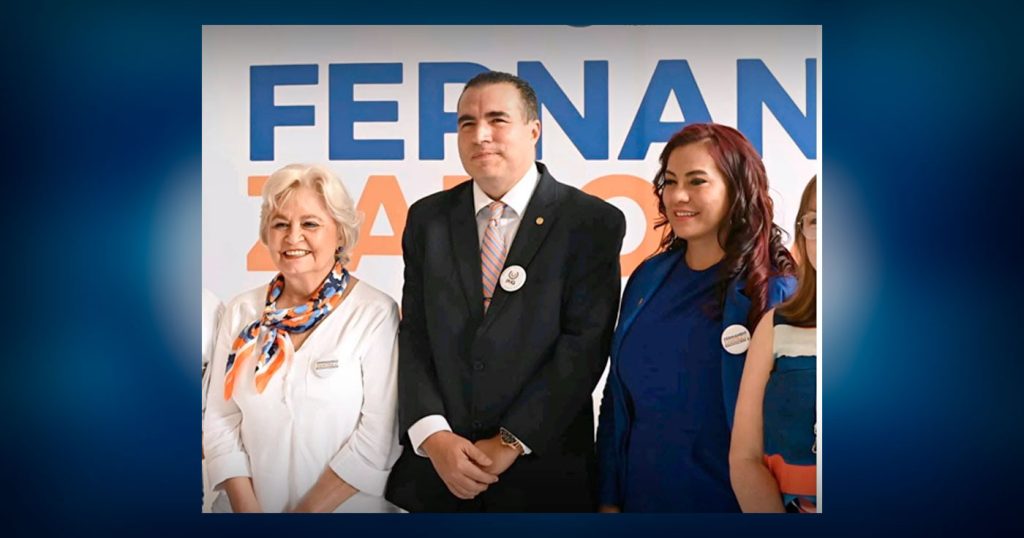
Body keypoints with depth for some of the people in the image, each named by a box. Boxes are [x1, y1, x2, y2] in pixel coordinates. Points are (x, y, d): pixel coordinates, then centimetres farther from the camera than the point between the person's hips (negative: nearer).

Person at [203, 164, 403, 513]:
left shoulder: (376, 314, -13)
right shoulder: (242, 312, -1)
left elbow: (380, 434, -16)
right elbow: (221, 418, -1)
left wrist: (309, 510, -16)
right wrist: (246, 508, -11)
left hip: (349, 507, -3)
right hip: (257, 503, 3)